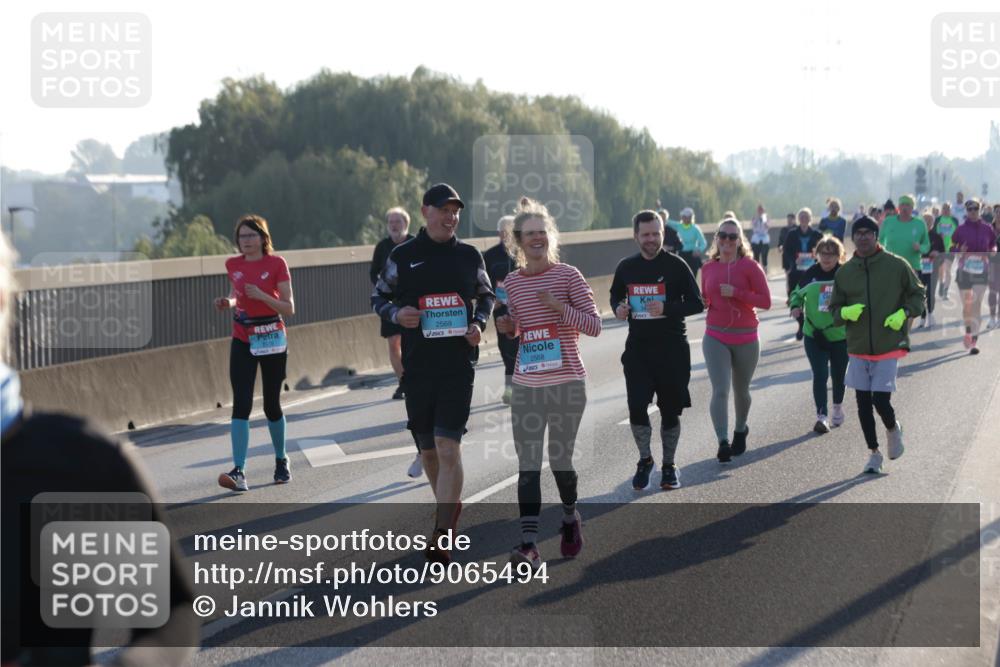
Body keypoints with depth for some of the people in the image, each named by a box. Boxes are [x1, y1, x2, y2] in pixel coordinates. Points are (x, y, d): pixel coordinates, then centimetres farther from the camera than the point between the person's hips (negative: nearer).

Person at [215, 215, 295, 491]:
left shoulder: (276, 263, -8)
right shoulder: (233, 265, 4)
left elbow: (289, 308, -10)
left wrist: (262, 295, -24)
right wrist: (227, 302, 0)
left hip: (271, 340, -2)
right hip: (242, 341, 2)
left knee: (271, 404, 7)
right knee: (241, 405, -11)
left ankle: (281, 461, 29)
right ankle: (238, 471, -17)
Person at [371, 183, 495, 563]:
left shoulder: (470, 255, 6)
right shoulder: (402, 256, 3)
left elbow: (486, 296, 18)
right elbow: (379, 297, 11)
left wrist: (478, 324, -2)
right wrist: (397, 314, -11)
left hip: (459, 364, -2)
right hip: (417, 365, 2)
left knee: (448, 447, -13)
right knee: (428, 449, 13)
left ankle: (441, 537, -14)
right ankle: (449, 507, 38)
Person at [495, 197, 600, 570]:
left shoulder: (568, 276, -5)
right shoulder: (512, 282, 7)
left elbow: (594, 325, -6)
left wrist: (559, 306, -20)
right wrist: (507, 327, -2)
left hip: (567, 383, -3)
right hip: (526, 385, 3)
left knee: (559, 459, 8)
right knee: (528, 464, -5)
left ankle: (570, 517, 37)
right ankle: (529, 545, -9)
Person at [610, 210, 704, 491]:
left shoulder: (676, 265, -5)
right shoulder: (626, 267, 6)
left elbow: (697, 303, -5)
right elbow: (615, 296, 21)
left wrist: (667, 308, -21)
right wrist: (618, 308, -2)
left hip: (672, 349, -2)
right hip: (637, 348, 2)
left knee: (670, 409, 6)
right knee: (636, 407, -8)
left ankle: (669, 465, 23)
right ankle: (645, 460, 15)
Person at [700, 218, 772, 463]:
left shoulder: (750, 266, -6)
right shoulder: (708, 268, 4)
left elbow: (765, 301, -11)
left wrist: (736, 292, -20)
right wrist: (700, 301, -5)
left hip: (746, 339, -1)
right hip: (716, 338, 1)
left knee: (741, 390, 16)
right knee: (720, 390, -15)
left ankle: (740, 429, 42)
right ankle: (723, 443, -18)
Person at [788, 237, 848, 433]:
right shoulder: (810, 274, -2)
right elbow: (797, 294, 14)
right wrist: (795, 306, -6)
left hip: (840, 335, 0)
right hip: (814, 335, 0)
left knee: (838, 374, 16)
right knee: (819, 375, -9)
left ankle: (838, 407, 40)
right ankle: (821, 416, -8)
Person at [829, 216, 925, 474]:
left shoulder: (897, 265, -3)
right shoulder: (844, 272, 5)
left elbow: (918, 295, 6)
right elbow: (835, 310, 10)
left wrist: (903, 313, -12)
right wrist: (846, 313, -12)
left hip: (889, 346, -3)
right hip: (857, 348, 3)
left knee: (881, 399, -10)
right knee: (863, 402, 5)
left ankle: (893, 428, 24)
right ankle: (873, 453, 20)